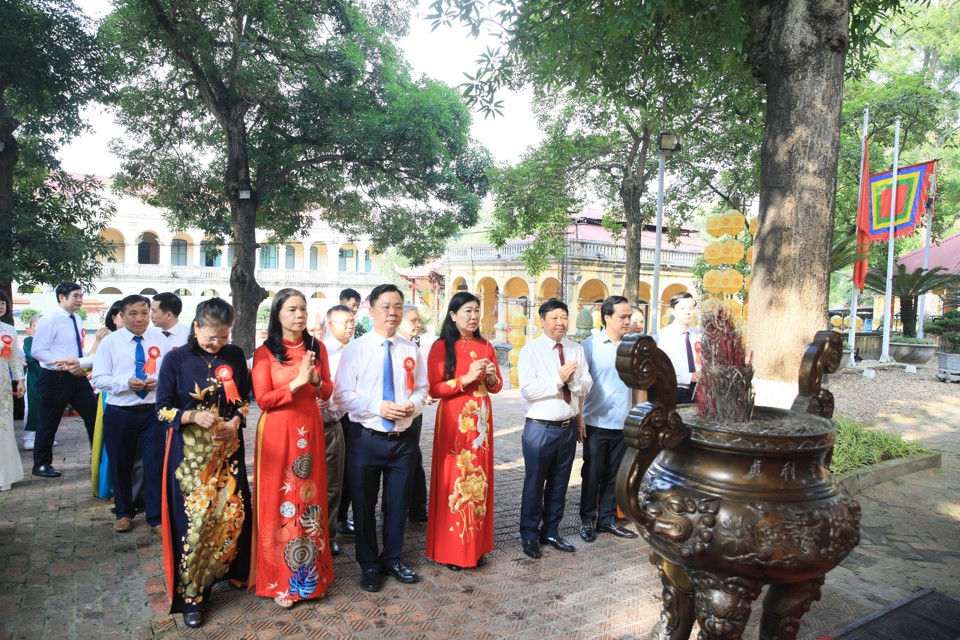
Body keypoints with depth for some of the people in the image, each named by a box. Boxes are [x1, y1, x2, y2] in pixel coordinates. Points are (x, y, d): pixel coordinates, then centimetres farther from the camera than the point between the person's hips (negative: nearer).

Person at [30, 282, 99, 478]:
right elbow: (37, 351, -17)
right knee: (49, 423, 7)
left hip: (78, 377, 7)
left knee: (94, 416, 8)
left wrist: (80, 363, -5)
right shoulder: (49, 320, -13)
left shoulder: (77, 320, 9)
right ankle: (41, 464, 25)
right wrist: (65, 365, -20)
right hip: (55, 379, -7)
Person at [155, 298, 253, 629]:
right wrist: (193, 416, -22)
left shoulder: (235, 355, 0)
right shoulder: (176, 359, -6)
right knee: (193, 519, 1)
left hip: (227, 449, 2)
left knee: (233, 514, 5)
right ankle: (191, 597, 18)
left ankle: (229, 572, 31)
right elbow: (162, 409, -4)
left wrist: (236, 421, -10)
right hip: (190, 453, -2)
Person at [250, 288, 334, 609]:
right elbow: (263, 399, -10)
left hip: (310, 429, 3)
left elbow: (327, 391, 9)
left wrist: (315, 380, -12)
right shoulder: (265, 352, -4)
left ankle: (311, 570, 26)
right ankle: (279, 579, 19)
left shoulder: (317, 348, 6)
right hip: (277, 431, -3)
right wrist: (297, 382, -19)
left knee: (311, 497, 8)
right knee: (279, 500, 3)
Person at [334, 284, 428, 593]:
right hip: (365, 438, -2)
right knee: (364, 504, 10)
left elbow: (422, 388, 9)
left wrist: (414, 405, -13)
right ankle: (368, 565, 30)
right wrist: (379, 407, -20)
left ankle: (392, 559, 36)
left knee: (397, 502, 14)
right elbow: (342, 395, -9)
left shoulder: (411, 350, 5)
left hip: (402, 439, 3)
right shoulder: (355, 349, -5)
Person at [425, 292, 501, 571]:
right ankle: (450, 550, 13)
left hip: (481, 420, 4)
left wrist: (492, 377, -7)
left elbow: (497, 387, 15)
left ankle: (476, 546, 21)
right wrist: (467, 378, -18)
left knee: (479, 479, 7)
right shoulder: (441, 347, -4)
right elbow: (433, 389, -11)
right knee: (453, 480, -1)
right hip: (453, 420, -4)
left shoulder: (486, 347, 10)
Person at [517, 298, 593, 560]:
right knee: (535, 483, 6)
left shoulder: (576, 349, 6)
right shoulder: (530, 351, -9)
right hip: (540, 428, -5)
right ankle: (529, 535, 23)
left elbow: (586, 386, 2)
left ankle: (551, 532, 31)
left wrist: (573, 379, -18)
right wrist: (559, 378, -19)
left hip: (569, 427, 5)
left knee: (559, 483, 15)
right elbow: (528, 390, -18)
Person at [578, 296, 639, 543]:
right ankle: (587, 520, 23)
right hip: (596, 423, -3)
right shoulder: (591, 344, -6)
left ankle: (607, 518, 28)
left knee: (614, 475, 13)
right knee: (592, 474, 7)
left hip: (623, 423, 4)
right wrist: (579, 417, -9)